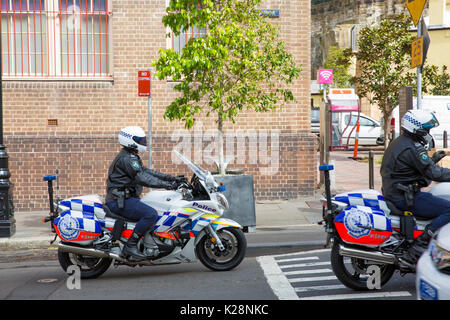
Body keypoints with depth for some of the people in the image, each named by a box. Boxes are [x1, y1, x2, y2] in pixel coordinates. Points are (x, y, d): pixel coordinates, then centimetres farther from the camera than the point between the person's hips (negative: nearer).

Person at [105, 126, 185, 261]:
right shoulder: (126, 158, -15)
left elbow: (147, 171, 19)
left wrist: (171, 178, 11)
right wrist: (166, 185, -25)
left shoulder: (131, 157, 19)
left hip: (125, 198, 11)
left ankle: (150, 241, 10)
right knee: (151, 214, -25)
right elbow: (142, 178, -23)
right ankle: (130, 246, -20)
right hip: (120, 201, -11)